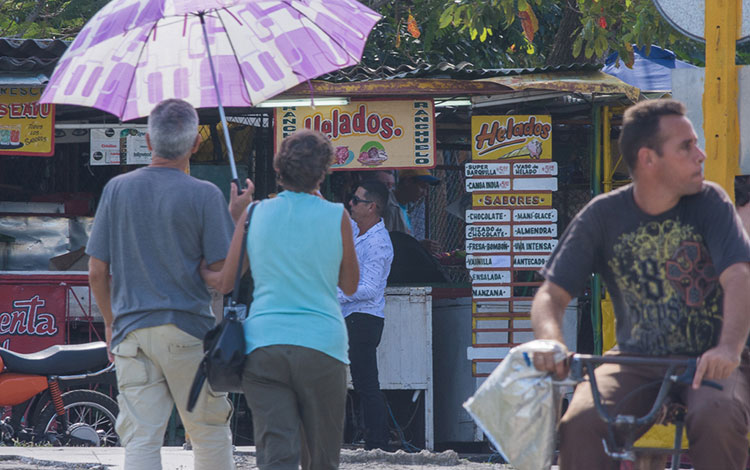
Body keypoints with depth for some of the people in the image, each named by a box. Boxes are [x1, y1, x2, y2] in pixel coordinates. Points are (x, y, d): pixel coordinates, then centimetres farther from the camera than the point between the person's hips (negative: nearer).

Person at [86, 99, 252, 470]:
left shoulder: (117, 189, 4)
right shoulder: (205, 195, -6)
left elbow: (97, 272, 6)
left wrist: (111, 322, 20)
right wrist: (237, 217, 7)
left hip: (132, 330, 2)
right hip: (189, 331, -2)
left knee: (140, 439, -2)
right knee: (210, 433, 10)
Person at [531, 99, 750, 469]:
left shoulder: (708, 202, -4)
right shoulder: (603, 216, 0)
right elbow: (552, 292, -3)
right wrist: (550, 339, -28)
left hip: (708, 364, -1)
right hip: (635, 363, 1)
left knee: (717, 419, -36)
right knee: (580, 425, -29)